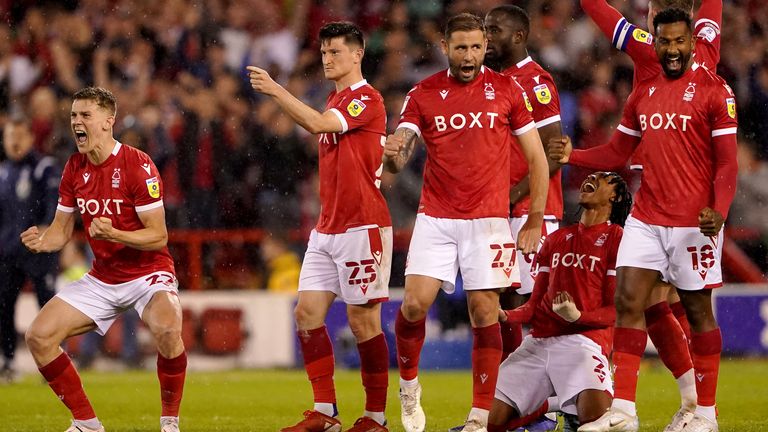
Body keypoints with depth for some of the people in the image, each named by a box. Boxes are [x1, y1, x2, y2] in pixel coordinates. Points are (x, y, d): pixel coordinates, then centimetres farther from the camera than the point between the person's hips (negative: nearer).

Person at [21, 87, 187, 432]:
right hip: (102, 280, 6)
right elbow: (62, 229, 9)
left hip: (148, 272, -6)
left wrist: (114, 234, -33)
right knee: (38, 336, -8)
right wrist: (42, 241, -14)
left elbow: (159, 237, -17)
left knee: (167, 329, -37)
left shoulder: (137, 165, -17)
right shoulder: (74, 168, 2)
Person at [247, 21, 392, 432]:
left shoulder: (367, 99, -11)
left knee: (363, 319, -5)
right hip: (327, 228, 9)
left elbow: (317, 124, -24)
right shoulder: (335, 100, 18)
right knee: (308, 311, 1)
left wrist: (275, 90, -25)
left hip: (362, 226, -9)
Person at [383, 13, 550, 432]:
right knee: (415, 303, -11)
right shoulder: (423, 94, 5)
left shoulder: (507, 90, 3)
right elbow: (398, 158, -2)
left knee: (484, 312, -4)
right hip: (435, 218, 1)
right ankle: (409, 387, 14)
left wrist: (535, 220, 0)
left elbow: (536, 158, 6)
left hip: (488, 220, -1)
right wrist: (393, 154, -27)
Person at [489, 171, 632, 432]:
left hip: (583, 340, -5)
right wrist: (504, 316, -2)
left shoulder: (617, 239, 3)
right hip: (539, 341, 5)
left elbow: (616, 312, -3)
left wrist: (578, 315, -22)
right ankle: (549, 409, 16)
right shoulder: (556, 239, 23)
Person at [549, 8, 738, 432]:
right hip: (645, 219, 5)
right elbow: (617, 152, 18)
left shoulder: (714, 90, -6)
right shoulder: (643, 92, 12)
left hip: (692, 222, -5)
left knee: (698, 310, 2)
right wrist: (572, 156, 0)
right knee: (628, 302, -3)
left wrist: (719, 211, -24)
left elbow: (726, 162, -9)